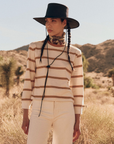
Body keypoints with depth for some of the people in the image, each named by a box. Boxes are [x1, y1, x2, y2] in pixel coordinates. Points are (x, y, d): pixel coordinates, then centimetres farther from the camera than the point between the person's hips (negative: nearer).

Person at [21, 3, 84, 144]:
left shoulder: (75, 53, 6)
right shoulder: (35, 48, 5)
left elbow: (77, 88, 8)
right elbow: (28, 82, 6)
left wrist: (77, 122, 5)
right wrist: (25, 116, 3)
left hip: (64, 112, 1)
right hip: (40, 112, 0)